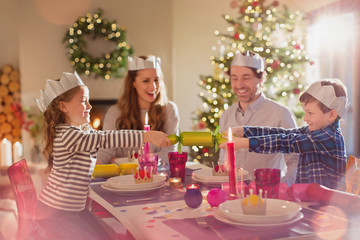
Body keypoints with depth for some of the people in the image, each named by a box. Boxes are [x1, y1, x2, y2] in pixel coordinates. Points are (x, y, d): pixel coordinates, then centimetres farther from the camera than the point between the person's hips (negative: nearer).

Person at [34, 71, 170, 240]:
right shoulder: (67, 136, -26)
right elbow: (106, 140, -34)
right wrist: (147, 136, -37)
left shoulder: (85, 130, 6)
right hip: (54, 212, -9)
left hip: (75, 207, 9)